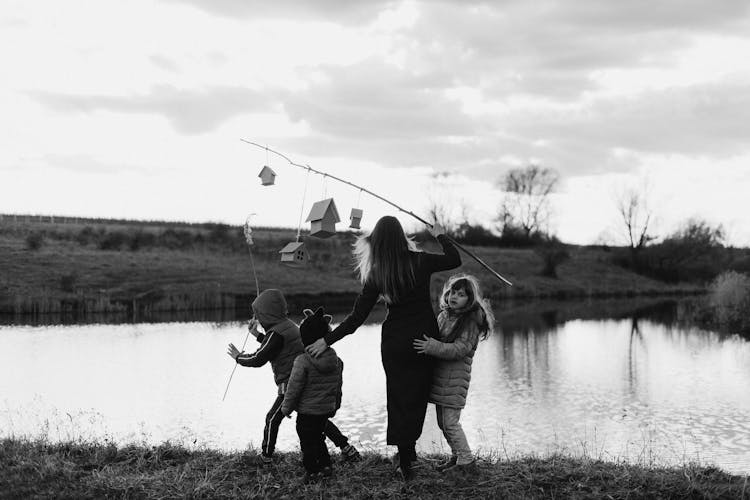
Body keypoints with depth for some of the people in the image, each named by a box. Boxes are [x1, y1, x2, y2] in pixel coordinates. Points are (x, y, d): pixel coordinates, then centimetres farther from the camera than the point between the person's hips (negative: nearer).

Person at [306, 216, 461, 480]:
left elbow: (357, 317, -9)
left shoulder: (376, 275, -10)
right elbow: (454, 260, 6)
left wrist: (327, 340, -3)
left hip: (394, 342, 0)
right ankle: (408, 449, 20)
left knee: (399, 397, 11)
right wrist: (440, 235, 20)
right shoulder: (420, 262, -11)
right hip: (424, 339, 0)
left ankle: (405, 459, 16)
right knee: (417, 395, 14)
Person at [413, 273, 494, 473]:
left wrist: (432, 347, -30)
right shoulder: (443, 315, 14)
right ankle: (456, 456, 27)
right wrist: (425, 343, 7)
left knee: (450, 421, -7)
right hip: (440, 374, 8)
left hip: (455, 376, -8)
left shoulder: (471, 322, -11)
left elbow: (460, 349, -22)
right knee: (442, 421, 13)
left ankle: (465, 458, 7)